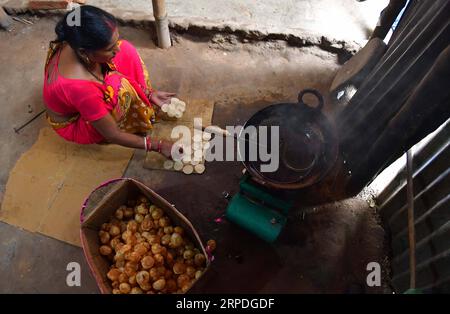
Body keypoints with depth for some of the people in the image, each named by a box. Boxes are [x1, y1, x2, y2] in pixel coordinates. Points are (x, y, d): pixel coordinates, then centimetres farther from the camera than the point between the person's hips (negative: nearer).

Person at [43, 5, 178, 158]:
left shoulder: (77, 45, -23)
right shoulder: (79, 87, -43)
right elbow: (113, 135, -32)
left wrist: (148, 93, -8)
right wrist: (159, 145, -27)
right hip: (75, 124, -7)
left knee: (126, 52, -9)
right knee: (122, 89, -33)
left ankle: (147, 104, 7)